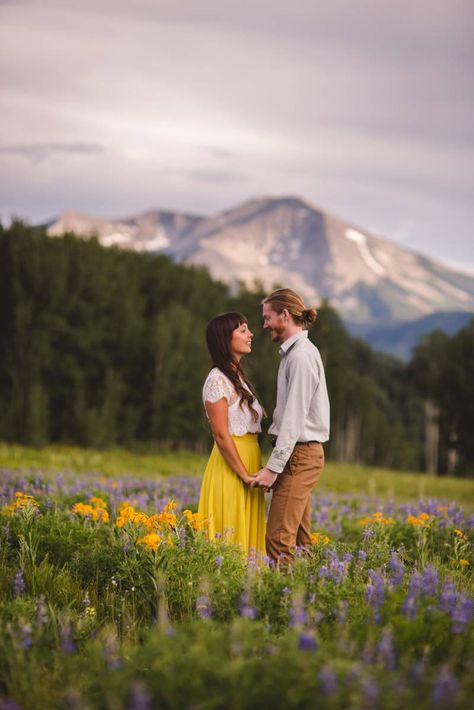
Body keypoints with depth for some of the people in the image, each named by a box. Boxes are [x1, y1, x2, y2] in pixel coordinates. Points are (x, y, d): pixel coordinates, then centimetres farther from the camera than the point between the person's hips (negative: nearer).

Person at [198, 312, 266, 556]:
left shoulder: (238, 377, 16)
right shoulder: (217, 380, -12)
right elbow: (221, 435, -17)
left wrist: (252, 472, 8)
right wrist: (244, 475, -17)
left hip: (249, 461, 9)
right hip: (231, 467, -9)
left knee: (247, 534, 10)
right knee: (230, 542, -6)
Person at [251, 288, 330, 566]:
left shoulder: (301, 355, -14)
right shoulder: (295, 351, 17)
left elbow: (295, 416, -19)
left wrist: (274, 467, -19)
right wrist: (276, 463, 13)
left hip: (299, 454, -10)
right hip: (302, 452, 10)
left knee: (279, 539, -12)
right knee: (299, 538, 10)